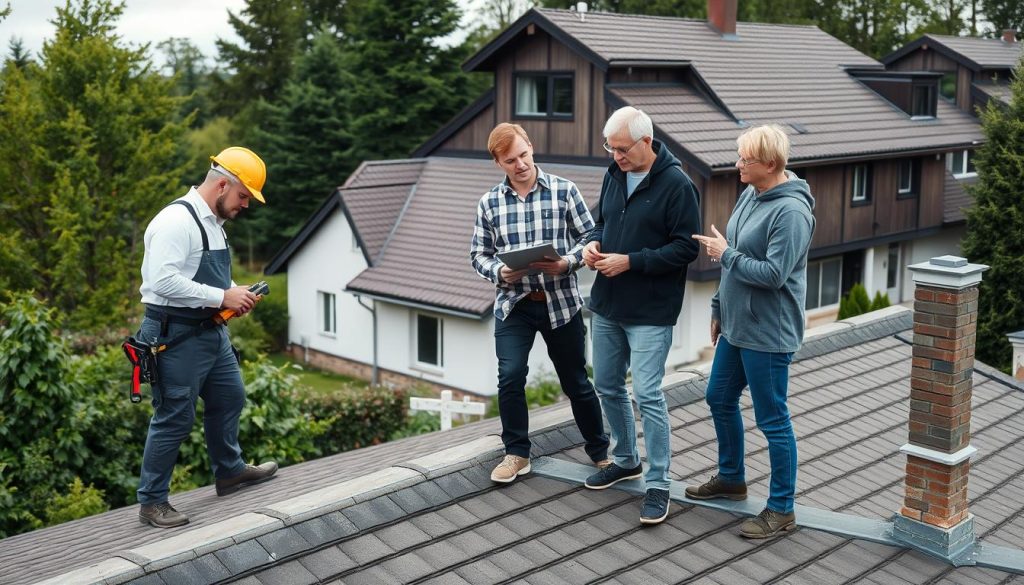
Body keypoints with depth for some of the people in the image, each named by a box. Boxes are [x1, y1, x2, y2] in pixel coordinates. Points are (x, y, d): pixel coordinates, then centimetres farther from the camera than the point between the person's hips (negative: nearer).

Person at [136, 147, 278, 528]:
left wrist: (233, 296, 4)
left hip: (211, 332, 10)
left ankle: (230, 472, 40)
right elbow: (163, 281, -27)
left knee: (229, 399, 20)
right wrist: (222, 297, -23)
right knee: (174, 419, -2)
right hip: (177, 337, -10)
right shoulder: (177, 220, -18)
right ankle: (151, 503, 10)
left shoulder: (212, 222, 13)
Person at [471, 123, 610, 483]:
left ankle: (599, 450, 29)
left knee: (575, 381, 10)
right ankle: (516, 453, 10)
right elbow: (479, 254, 6)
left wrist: (568, 262, -19)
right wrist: (499, 272, -14)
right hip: (513, 304, 1)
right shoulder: (489, 203, 2)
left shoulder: (564, 191, -4)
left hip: (561, 302, -1)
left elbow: (590, 237, -1)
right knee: (510, 376, -11)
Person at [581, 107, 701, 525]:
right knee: (607, 385, 16)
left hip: (650, 311, -7)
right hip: (607, 304, 8)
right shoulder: (615, 174, 7)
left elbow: (686, 247, -16)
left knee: (647, 394, -7)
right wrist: (593, 243, -3)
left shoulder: (676, 184, -15)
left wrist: (631, 261, -21)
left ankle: (658, 484, 5)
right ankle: (626, 460, 36)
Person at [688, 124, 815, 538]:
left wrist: (725, 254, -15)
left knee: (773, 420, 1)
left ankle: (781, 510, 14)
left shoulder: (791, 210, -21)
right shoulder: (750, 194, 6)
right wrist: (720, 307, 19)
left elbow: (773, 273, -27)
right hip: (736, 325, 10)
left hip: (767, 334, -9)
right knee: (720, 400, 21)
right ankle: (731, 479, 41)